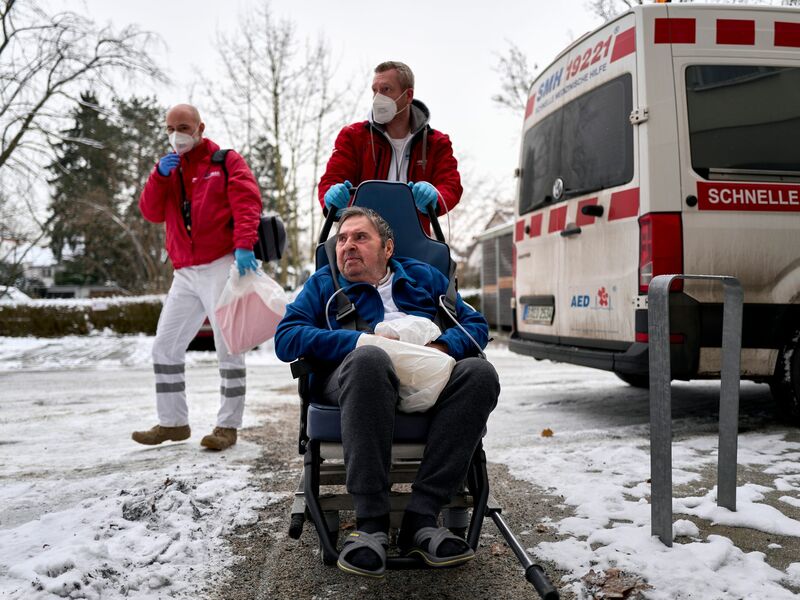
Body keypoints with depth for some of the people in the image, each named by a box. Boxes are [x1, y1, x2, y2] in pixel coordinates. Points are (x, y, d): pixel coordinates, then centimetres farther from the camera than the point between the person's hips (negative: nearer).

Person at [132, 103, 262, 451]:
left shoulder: (226, 161, 3)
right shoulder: (170, 168, 21)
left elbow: (247, 202, -11)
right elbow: (152, 213, 11)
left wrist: (243, 245, -26)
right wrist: (160, 175, -4)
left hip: (221, 266, -7)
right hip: (185, 273, 7)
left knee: (228, 348, -5)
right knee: (165, 346, 7)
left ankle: (228, 426, 2)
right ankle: (172, 422, 18)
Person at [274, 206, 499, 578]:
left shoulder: (424, 277, 27)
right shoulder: (323, 283, 22)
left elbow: (476, 324, 18)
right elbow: (286, 338, 5)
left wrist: (443, 346, -6)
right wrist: (358, 341, -8)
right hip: (354, 378, -2)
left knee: (480, 372, -30)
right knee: (369, 357, -38)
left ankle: (420, 519, -32)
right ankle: (371, 523, -35)